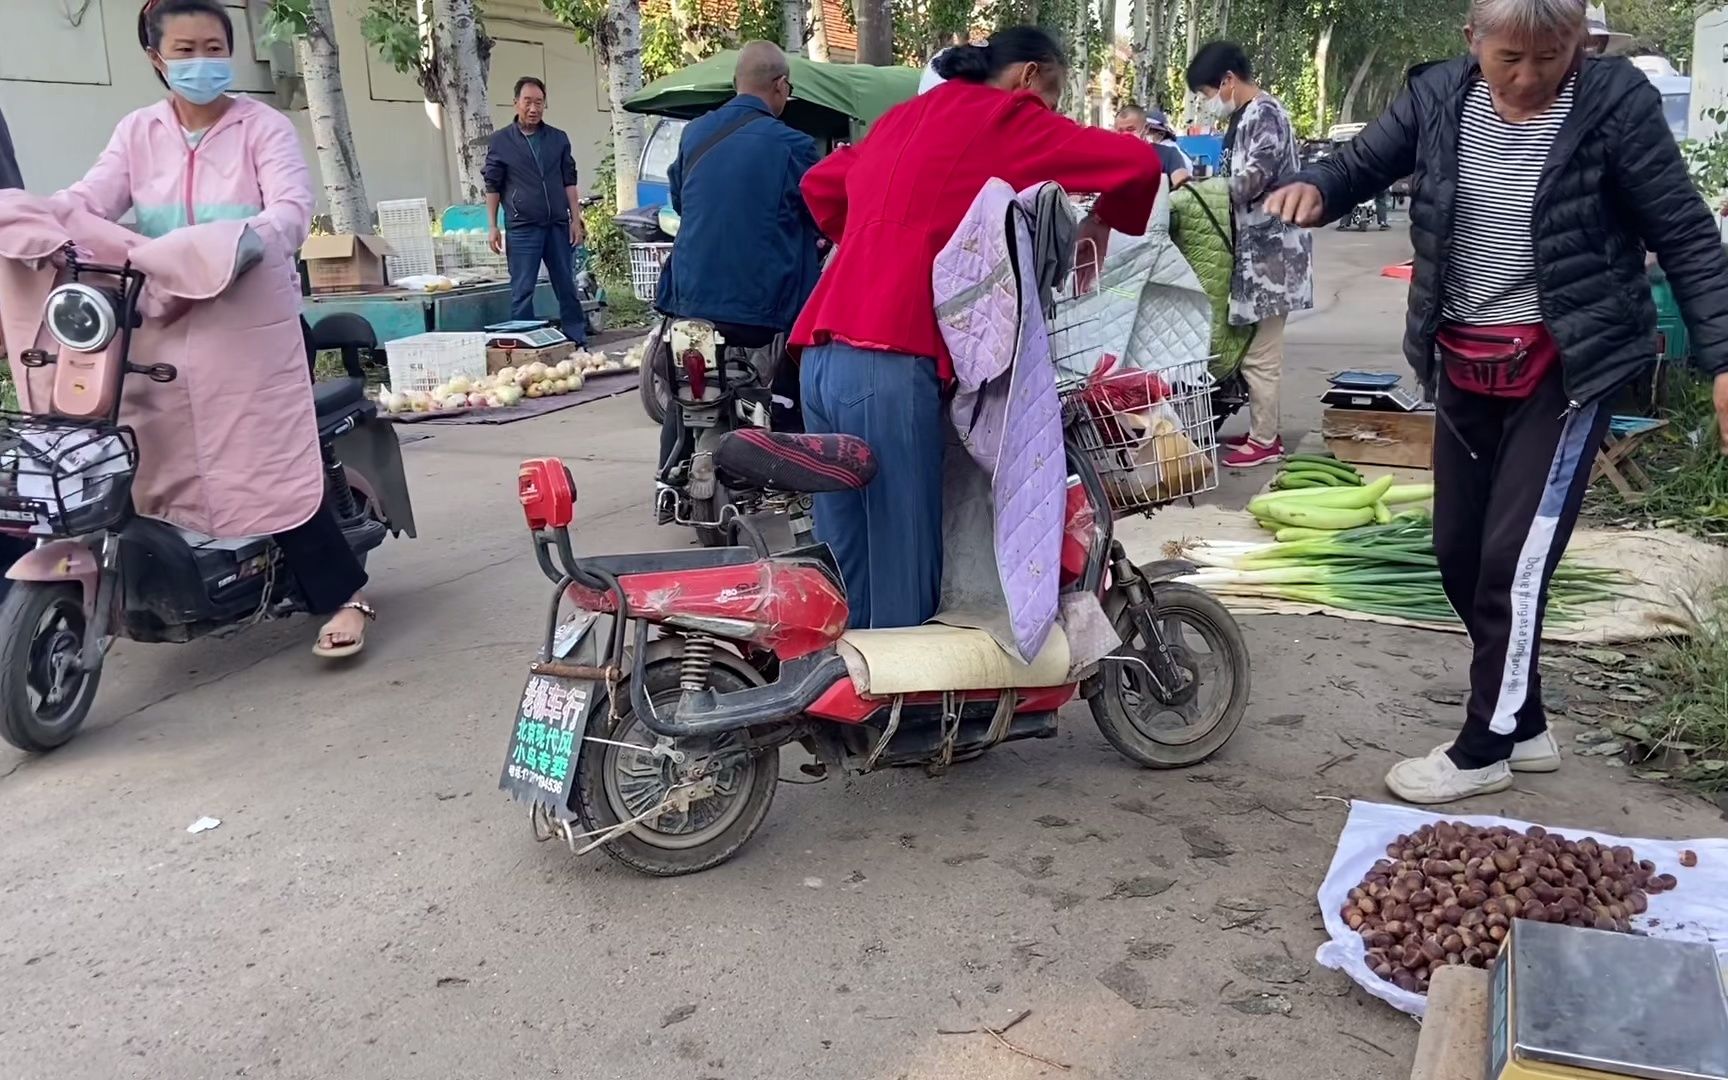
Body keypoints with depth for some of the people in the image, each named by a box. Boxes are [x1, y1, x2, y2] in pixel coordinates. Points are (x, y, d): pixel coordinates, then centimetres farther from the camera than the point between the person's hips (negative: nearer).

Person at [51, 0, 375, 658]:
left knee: (273, 457, -10)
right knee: (166, 461, 5)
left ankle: (343, 596, -5)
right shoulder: (137, 133, 11)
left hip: (253, 318, -4)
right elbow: (87, 200, -1)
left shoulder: (263, 127, -1)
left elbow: (291, 210, -16)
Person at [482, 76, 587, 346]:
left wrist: (576, 220, 3)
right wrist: (492, 226, -3)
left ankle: (578, 343, 13)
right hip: (522, 228, -2)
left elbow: (569, 182, 11)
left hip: (558, 225, 2)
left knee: (567, 288, 7)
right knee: (522, 292, 0)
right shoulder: (500, 141, 3)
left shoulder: (558, 139, 9)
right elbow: (492, 186, 4)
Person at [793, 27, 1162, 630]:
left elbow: (820, 184, 35)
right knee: (903, 589, -3)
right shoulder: (1006, 117, 3)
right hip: (890, 362, -8)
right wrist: (1102, 222, 14)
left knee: (844, 576, 12)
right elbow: (1137, 163, -4)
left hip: (823, 354, 8)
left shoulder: (903, 116, 24)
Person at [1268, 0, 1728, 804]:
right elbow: (1362, 165, 8)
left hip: (1567, 367, -5)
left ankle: (1484, 749, 12)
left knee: (1513, 559, -6)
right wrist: (1313, 188, -17)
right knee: (1459, 553, 11)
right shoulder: (1438, 96, -4)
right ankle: (1524, 725, 29)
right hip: (1465, 364, 5)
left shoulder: (1616, 103, -13)